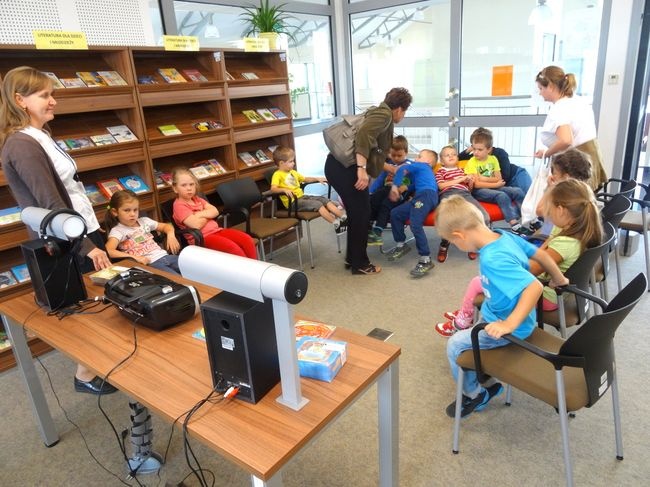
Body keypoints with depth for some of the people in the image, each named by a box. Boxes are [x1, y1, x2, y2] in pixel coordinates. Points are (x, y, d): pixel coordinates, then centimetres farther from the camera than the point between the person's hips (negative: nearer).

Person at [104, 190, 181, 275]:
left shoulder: (144, 221, 17)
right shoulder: (117, 230, 2)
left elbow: (167, 226, 29)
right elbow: (108, 251, -16)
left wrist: (171, 235, 6)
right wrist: (134, 257, -23)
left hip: (166, 256, 6)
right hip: (149, 264, -6)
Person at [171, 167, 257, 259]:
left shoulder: (197, 199, 19)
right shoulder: (179, 205, -6)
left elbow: (215, 212, 7)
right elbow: (196, 225, -18)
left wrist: (200, 214, -9)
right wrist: (208, 215, 0)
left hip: (216, 230, 8)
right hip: (201, 238, -7)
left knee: (247, 240, -13)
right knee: (233, 248, -29)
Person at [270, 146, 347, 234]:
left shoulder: (293, 172, 20)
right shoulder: (277, 175, -7)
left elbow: (305, 179, 34)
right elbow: (273, 189, -22)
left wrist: (317, 179, 21)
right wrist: (285, 190, -38)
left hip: (302, 197, 8)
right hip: (292, 202, -8)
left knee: (324, 199, -7)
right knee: (317, 204, -23)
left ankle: (344, 217, -15)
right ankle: (336, 224, -27)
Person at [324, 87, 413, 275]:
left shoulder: (380, 114, 26)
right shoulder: (384, 115, -4)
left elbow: (374, 153, 33)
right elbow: (364, 135, -23)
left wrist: (391, 169, 46)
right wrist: (362, 169, -27)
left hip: (340, 165, 10)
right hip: (345, 167, -10)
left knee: (356, 213, 19)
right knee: (361, 213, 2)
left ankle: (352, 258, 31)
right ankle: (360, 264, 15)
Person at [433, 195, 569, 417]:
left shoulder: (493, 260, -36)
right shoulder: (504, 235, -10)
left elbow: (534, 287, -41)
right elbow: (540, 254, 3)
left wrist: (510, 324, -41)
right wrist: (559, 279, 18)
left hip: (510, 327, -9)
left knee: (455, 345, -3)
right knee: (465, 335, 23)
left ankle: (474, 395, 21)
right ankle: (488, 383, 36)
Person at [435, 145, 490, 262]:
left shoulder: (461, 170, 38)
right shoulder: (440, 171, 23)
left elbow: (468, 188, 37)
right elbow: (441, 186, 3)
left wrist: (470, 183, 12)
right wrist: (460, 179, 3)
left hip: (465, 194, 4)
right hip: (449, 194, -4)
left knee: (484, 217, -23)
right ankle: (444, 244, -11)